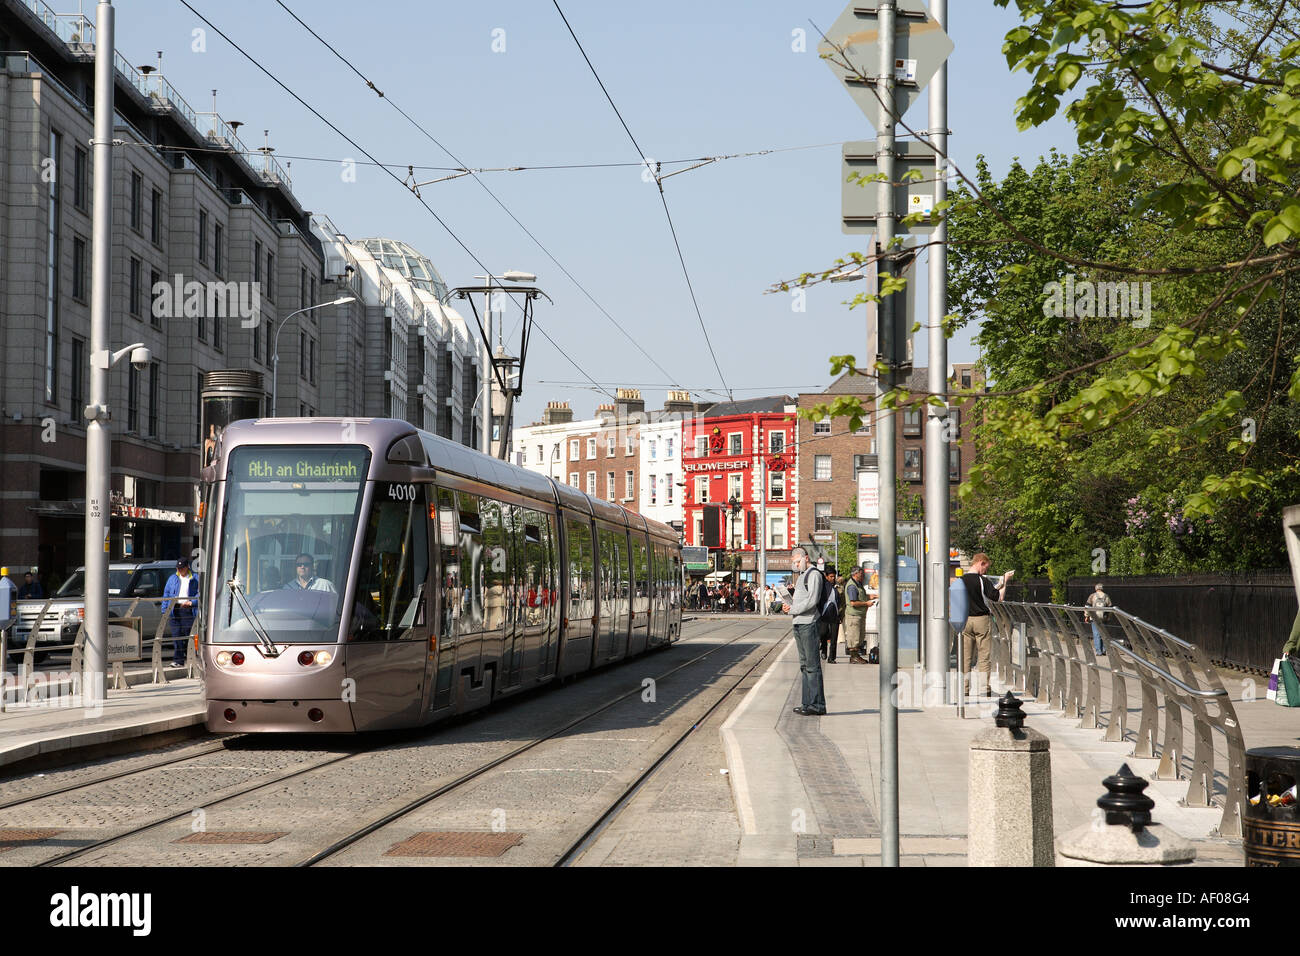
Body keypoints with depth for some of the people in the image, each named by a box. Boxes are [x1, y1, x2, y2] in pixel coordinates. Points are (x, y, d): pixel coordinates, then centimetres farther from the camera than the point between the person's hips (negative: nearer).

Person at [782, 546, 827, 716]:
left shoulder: (813, 575, -8)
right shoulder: (801, 576, 22)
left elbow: (812, 601, -18)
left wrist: (792, 609, -13)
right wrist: (789, 604, 4)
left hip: (808, 623, -10)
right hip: (799, 624, 10)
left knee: (812, 665, -9)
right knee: (805, 665, 11)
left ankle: (817, 705, -9)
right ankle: (808, 703, 14)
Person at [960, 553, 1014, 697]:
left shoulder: (961, 580, 4)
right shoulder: (982, 580, -13)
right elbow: (998, 597, -10)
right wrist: (1005, 582, 3)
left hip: (965, 620, 5)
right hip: (981, 620, -5)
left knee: (966, 657, 8)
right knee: (985, 657, 1)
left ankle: (965, 689, 6)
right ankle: (986, 689, 0)